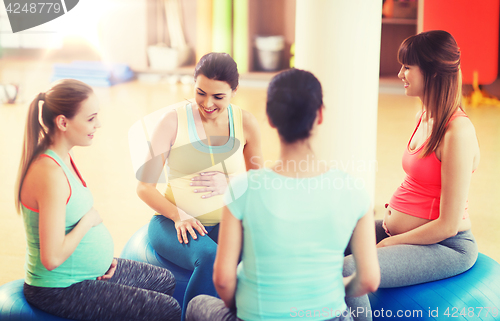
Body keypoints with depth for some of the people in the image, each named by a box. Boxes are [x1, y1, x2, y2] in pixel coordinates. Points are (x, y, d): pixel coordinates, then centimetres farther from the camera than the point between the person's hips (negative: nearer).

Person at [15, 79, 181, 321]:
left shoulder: (62, 158, 3)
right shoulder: (50, 174, -29)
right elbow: (52, 258, -31)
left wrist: (103, 255, 3)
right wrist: (88, 220, -17)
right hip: (59, 290, -10)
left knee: (167, 281, 20)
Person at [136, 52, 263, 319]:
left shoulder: (245, 123, 3)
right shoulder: (174, 120, -5)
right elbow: (145, 187, -5)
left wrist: (228, 184, -9)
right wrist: (178, 216, -22)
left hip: (226, 222, 3)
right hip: (173, 221, -3)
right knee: (210, 260, -35)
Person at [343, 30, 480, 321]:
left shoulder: (457, 132, -21)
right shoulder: (425, 116, 7)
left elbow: (448, 225, -21)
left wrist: (391, 242, -12)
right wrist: (391, 214, 3)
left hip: (446, 247, -9)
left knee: (347, 272, -27)